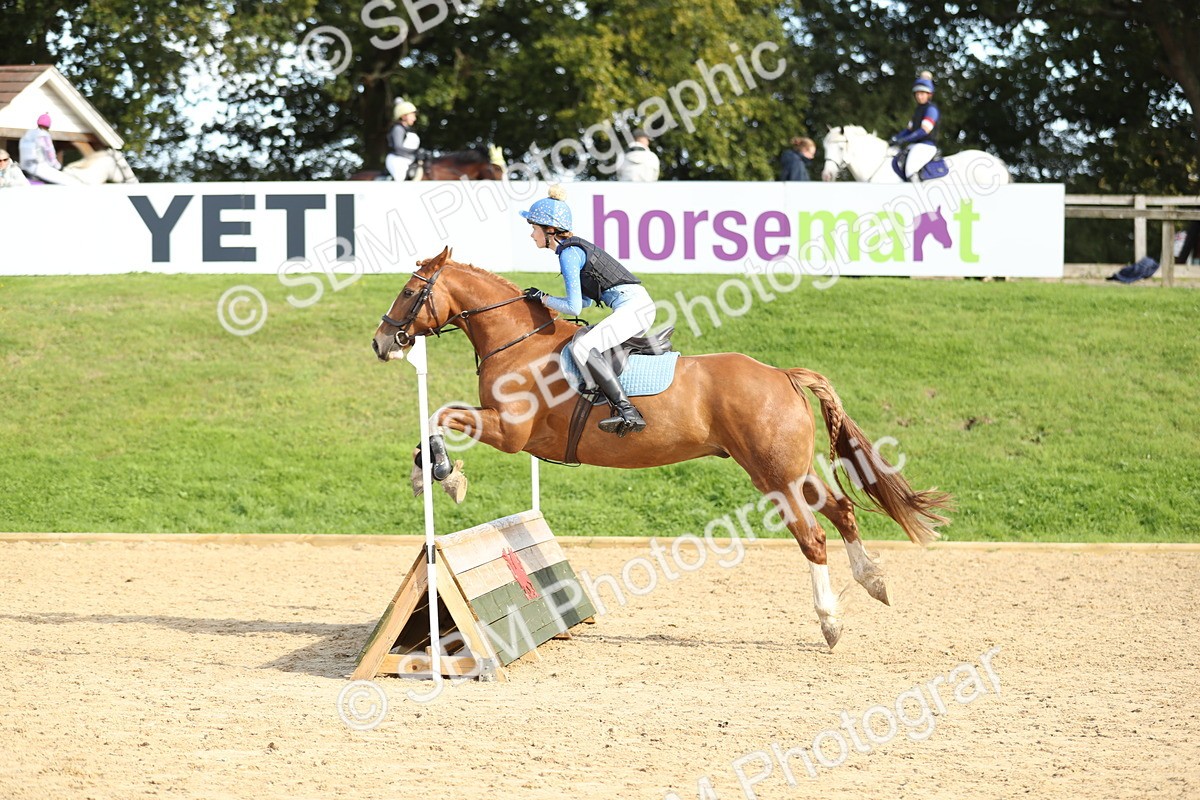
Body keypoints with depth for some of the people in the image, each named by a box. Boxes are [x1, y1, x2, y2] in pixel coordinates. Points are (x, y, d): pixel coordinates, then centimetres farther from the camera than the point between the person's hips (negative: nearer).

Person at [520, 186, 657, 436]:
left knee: (581, 347, -25)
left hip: (633, 306, -11)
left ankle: (627, 412, -32)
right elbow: (585, 300, 28)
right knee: (585, 346, 23)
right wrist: (543, 300, 21)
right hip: (636, 306, 11)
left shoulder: (568, 253, -10)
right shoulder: (575, 247, 19)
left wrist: (543, 298, 1)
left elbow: (574, 307, -15)